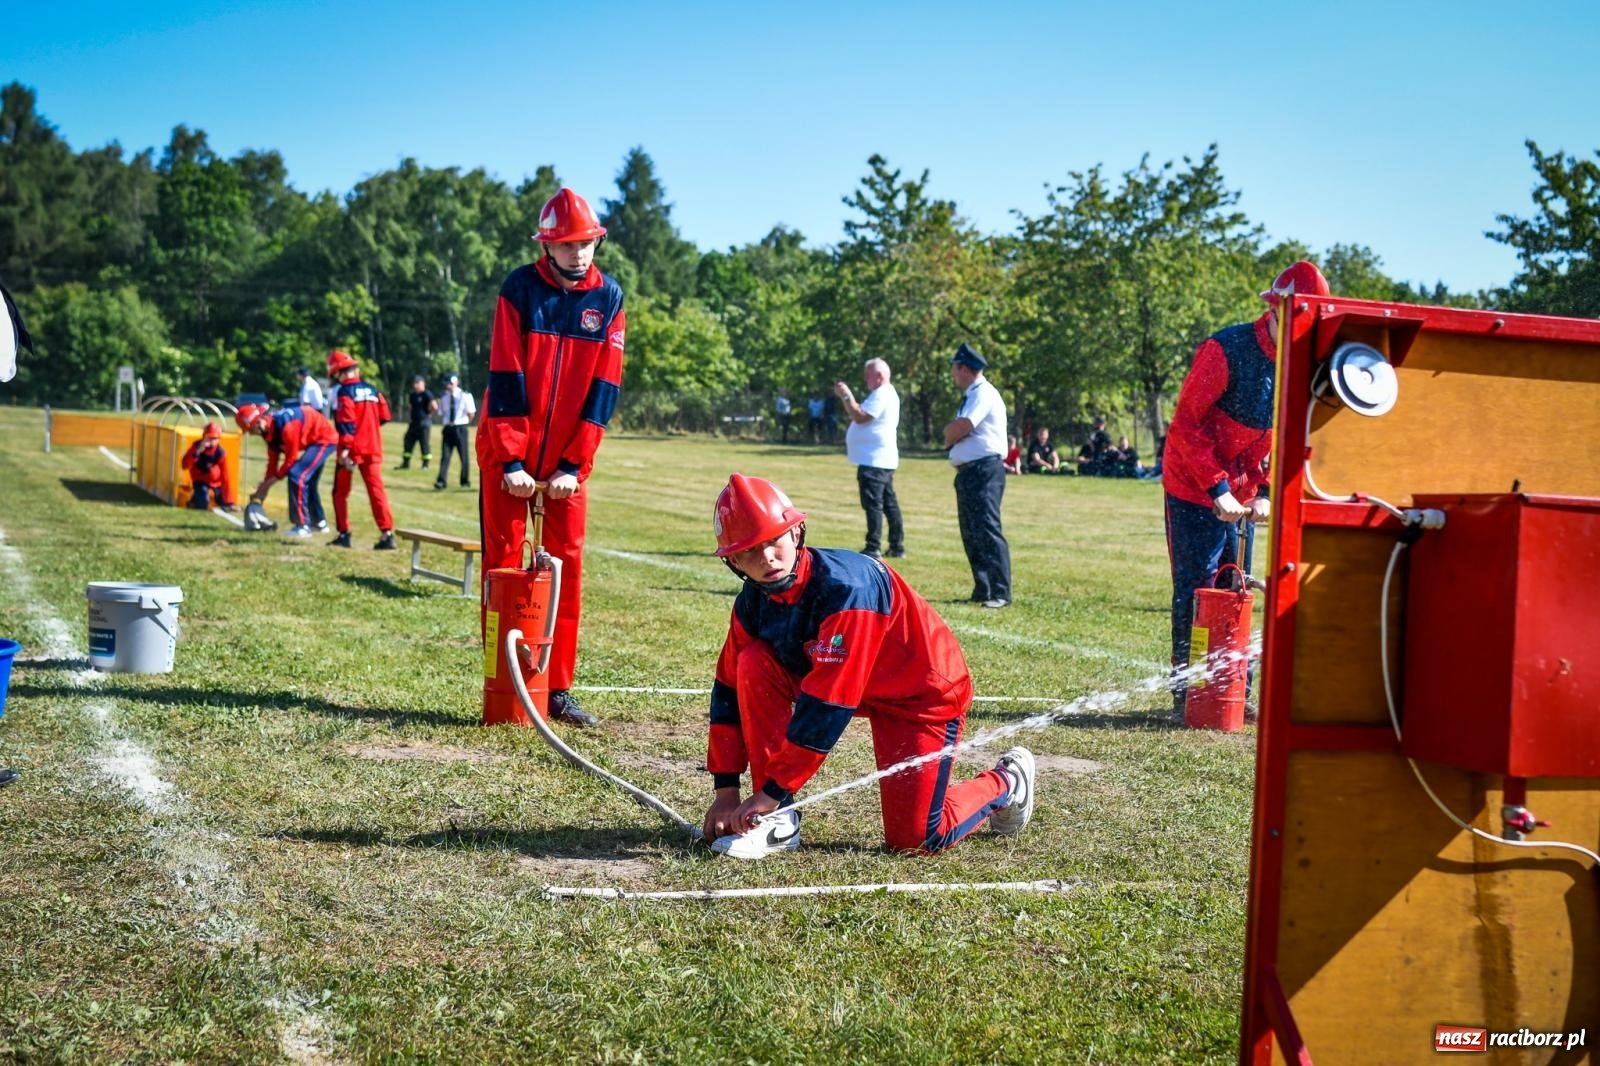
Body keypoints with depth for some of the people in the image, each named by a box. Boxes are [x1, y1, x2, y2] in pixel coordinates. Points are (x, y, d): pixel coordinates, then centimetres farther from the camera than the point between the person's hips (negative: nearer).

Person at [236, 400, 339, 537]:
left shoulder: (285, 426, -30)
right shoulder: (269, 429, -2)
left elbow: (291, 459, -22)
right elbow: (273, 459, 7)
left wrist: (271, 481, -14)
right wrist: (264, 486, 5)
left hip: (325, 439, -10)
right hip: (315, 440, 10)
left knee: (296, 476, -17)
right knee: (307, 481, 19)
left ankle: (302, 526, -13)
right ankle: (319, 522, 36)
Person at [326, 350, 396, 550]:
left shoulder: (345, 391, -10)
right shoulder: (372, 390, 9)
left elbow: (346, 422, -18)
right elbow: (384, 415, 12)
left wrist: (345, 448, -21)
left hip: (352, 448, -5)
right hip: (373, 448, 5)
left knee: (341, 491, 10)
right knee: (376, 489, -1)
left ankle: (344, 534, 11)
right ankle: (387, 534, -12)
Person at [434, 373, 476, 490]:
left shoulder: (465, 396, -4)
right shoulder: (444, 398, 9)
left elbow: (471, 414, -2)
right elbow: (441, 414, 17)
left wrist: (464, 423, 3)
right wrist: (444, 424, 8)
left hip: (460, 428, -3)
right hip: (447, 428, 3)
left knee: (463, 456, 4)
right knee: (445, 455, -4)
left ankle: (465, 482, 14)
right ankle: (442, 481, -8)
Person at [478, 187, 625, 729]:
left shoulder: (609, 297, -1)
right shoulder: (519, 289, -8)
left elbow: (604, 388, -3)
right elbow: (505, 380, -12)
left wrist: (574, 465, -9)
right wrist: (511, 462, -17)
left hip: (568, 460, 2)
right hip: (508, 454, -2)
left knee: (567, 565, 2)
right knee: (504, 562, 0)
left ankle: (557, 689, 8)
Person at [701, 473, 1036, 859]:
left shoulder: (845, 586, -34)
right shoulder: (754, 601, -11)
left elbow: (826, 705, -34)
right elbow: (730, 689, -4)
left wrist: (771, 791, -30)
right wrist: (725, 790, -9)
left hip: (923, 693, -6)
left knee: (913, 838, -12)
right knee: (754, 664, -17)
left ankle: (1006, 782, 19)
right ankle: (777, 820, -12)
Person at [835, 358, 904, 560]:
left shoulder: (881, 395, -14)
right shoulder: (885, 394, 21)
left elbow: (860, 416, -21)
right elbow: (860, 415, 22)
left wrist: (846, 396, -13)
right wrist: (846, 397, 13)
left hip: (874, 461, -11)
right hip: (882, 459, 11)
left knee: (873, 504, -10)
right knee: (889, 503, 13)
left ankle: (873, 549, -11)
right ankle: (897, 547, 17)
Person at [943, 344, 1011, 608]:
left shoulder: (983, 394, -11)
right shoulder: (971, 395, 21)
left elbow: (960, 428, -20)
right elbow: (953, 432, 20)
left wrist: (949, 435, 0)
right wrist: (952, 434, -1)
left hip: (984, 470, -10)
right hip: (969, 471, 11)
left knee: (987, 530, -13)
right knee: (971, 533, 13)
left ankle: (1000, 593, -14)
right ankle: (983, 589, 19)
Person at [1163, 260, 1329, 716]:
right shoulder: (1227, 350, -21)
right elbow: (1185, 426, -19)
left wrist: (1264, 492, -4)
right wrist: (1218, 489, -23)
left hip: (1242, 495, 6)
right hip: (1194, 489, -6)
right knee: (1195, 592, -4)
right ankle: (1186, 696, 2)